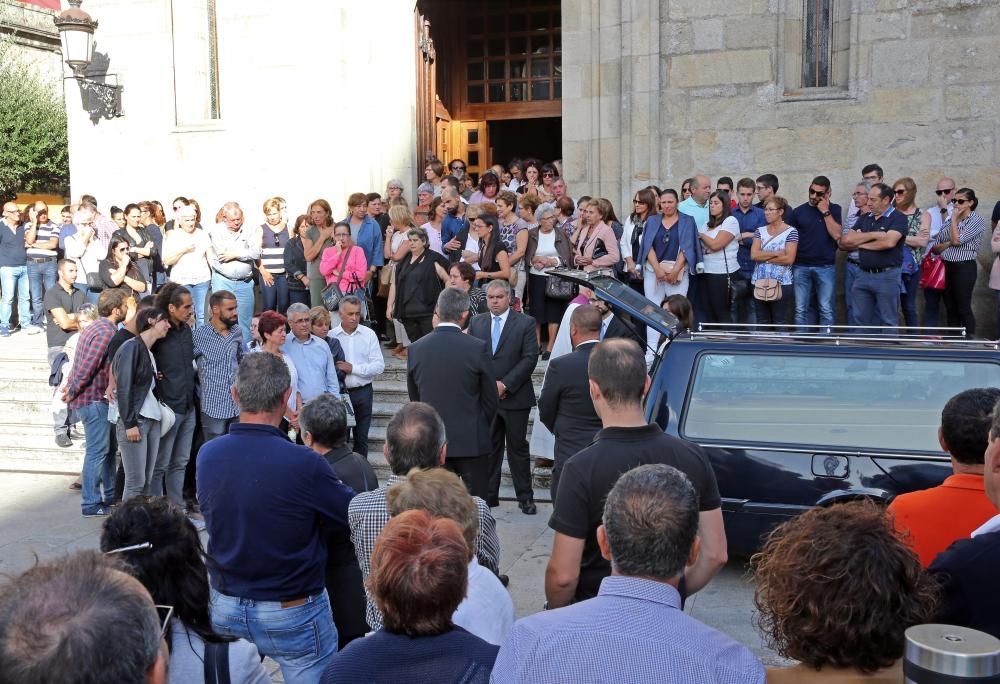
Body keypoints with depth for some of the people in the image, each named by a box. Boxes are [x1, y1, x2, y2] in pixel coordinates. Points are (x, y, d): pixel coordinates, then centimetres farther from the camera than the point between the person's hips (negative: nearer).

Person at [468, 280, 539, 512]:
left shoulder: (526, 323, -2)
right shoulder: (476, 323, 9)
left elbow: (530, 358, -8)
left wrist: (505, 384, -14)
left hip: (515, 396, -3)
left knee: (518, 448, 5)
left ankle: (525, 497, 12)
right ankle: (489, 495, 17)